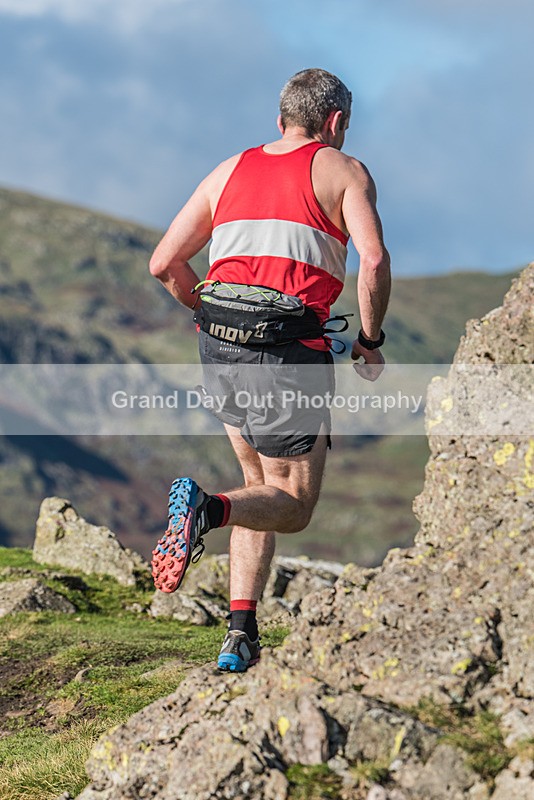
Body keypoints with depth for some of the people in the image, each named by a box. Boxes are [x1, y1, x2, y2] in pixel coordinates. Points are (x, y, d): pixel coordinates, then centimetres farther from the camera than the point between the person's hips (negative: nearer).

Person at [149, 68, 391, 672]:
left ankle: (240, 633, 10)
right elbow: (373, 259, -11)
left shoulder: (229, 171, 20)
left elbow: (164, 264, 16)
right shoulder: (343, 171, 7)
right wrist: (370, 340, 3)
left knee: (263, 485, 22)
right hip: (292, 355, -5)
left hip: (220, 350, 5)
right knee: (293, 505, 6)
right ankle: (208, 508, -27)